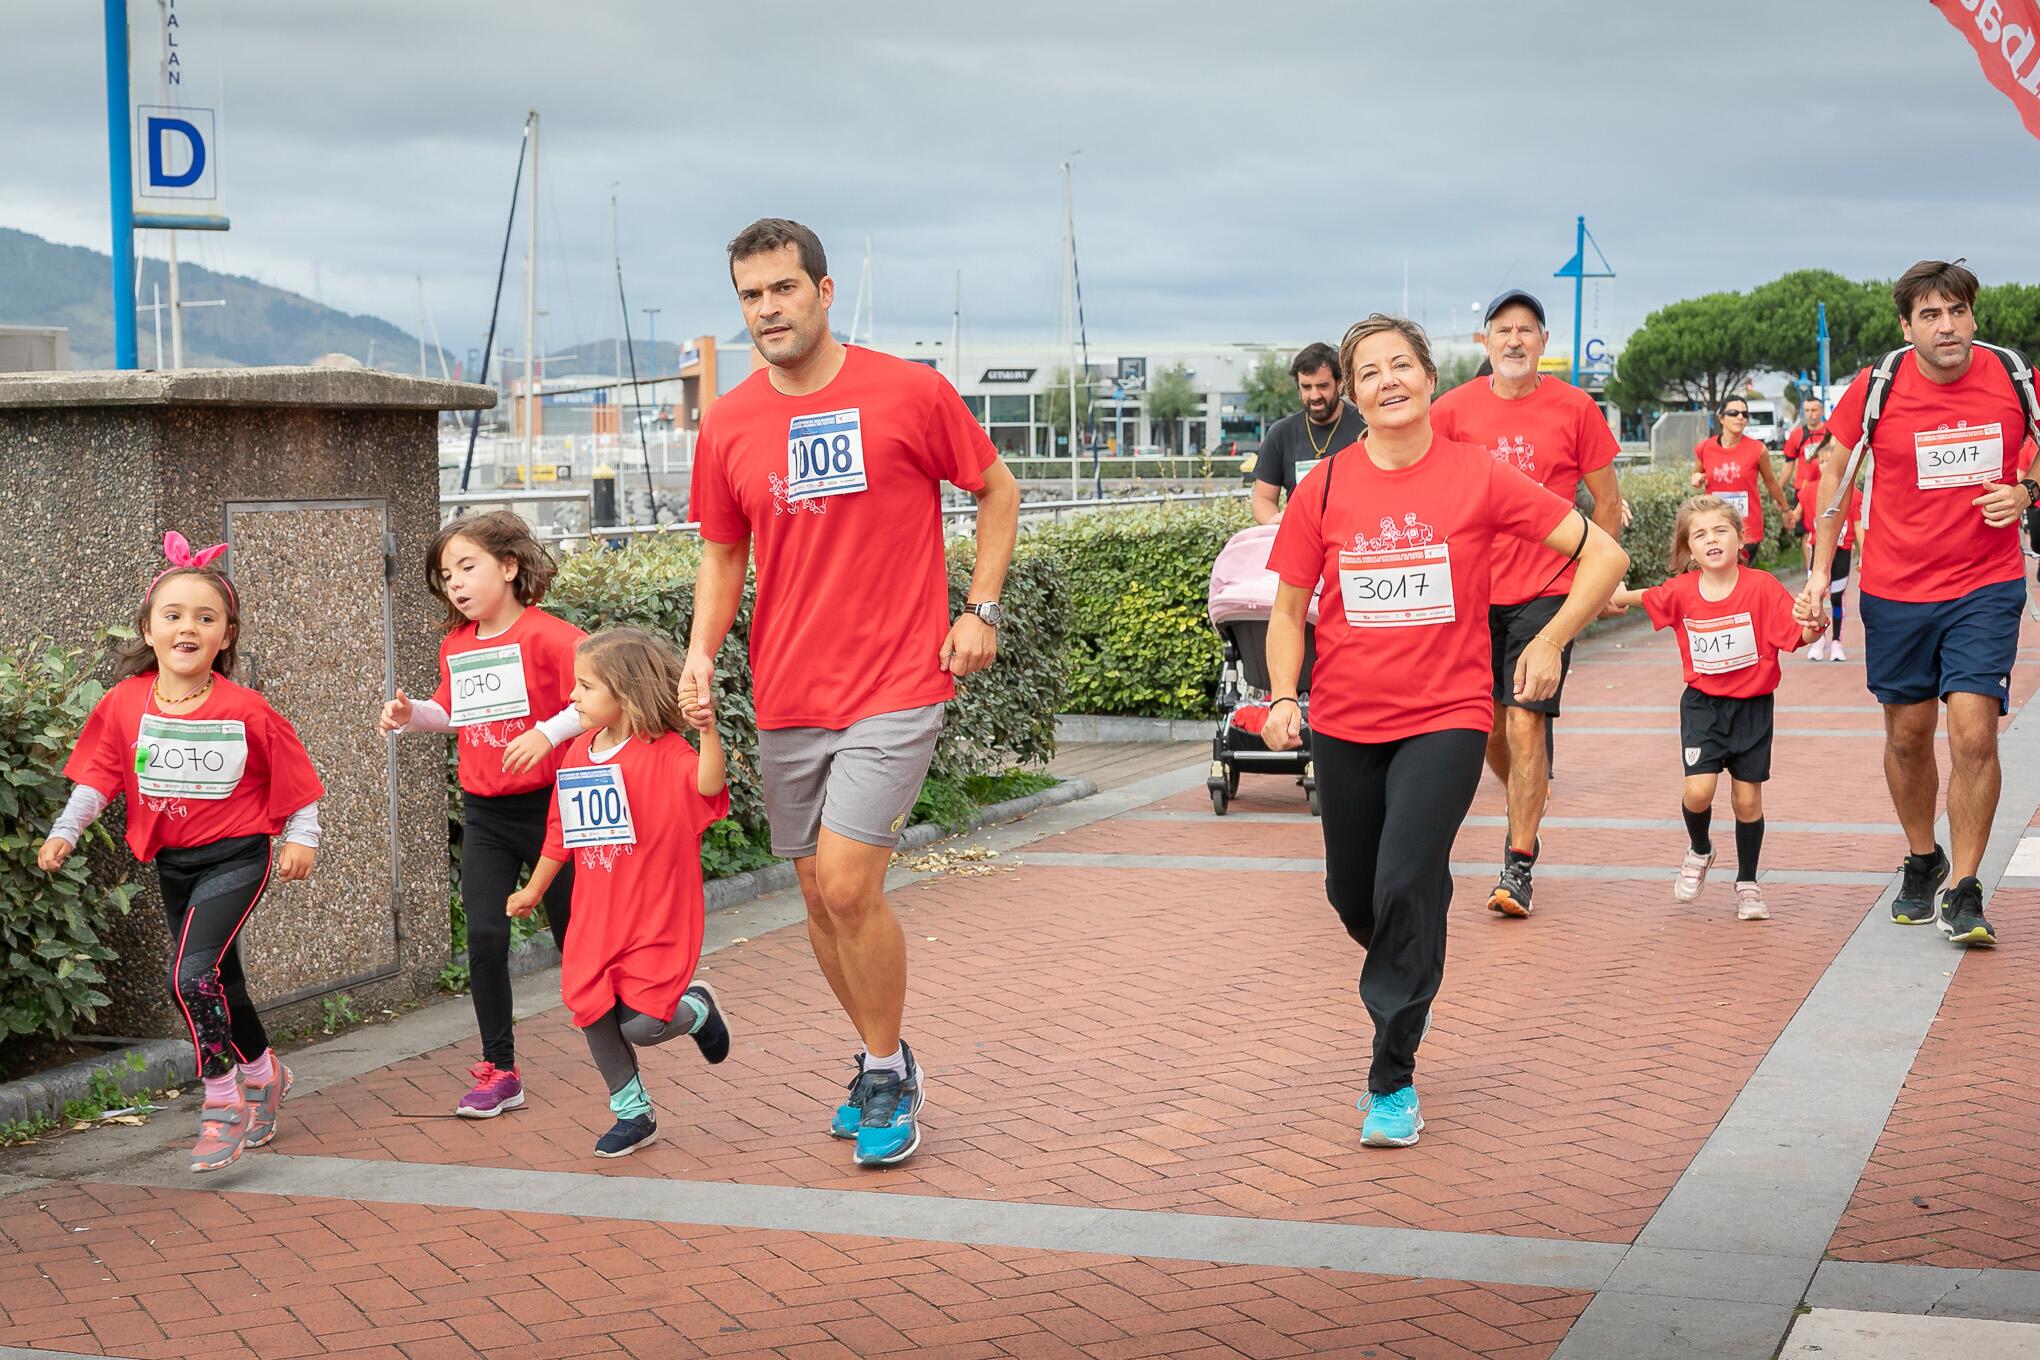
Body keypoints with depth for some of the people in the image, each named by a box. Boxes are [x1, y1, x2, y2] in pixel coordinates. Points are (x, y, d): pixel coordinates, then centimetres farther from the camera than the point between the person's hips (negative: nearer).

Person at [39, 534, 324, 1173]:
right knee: (220, 983, 17)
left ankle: (225, 1101, -8)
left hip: (236, 856, -5)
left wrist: (302, 838, -2)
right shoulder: (125, 703, -6)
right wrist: (65, 832, -6)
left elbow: (293, 776, -3)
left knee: (191, 974, -21)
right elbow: (99, 774, 3)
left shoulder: (246, 710, -15)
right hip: (172, 862, 5)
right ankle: (263, 1072, 41)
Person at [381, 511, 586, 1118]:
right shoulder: (456, 646, 8)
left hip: (545, 804, -5)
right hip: (483, 814, 5)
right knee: (484, 937, -2)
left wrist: (548, 732, -30)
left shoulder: (546, 635, -13)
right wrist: (411, 715, 5)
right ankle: (500, 1072, 6)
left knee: (573, 932, 5)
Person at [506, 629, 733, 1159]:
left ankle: (696, 1008, 23)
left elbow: (708, 786, -36)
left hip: (657, 921, -7)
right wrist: (535, 889, 26)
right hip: (595, 918, 7)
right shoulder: (578, 753, 5)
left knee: (640, 1024, -11)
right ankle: (632, 1113, 26)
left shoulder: (664, 753, -15)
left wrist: (707, 730, -52)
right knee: (593, 1014, 7)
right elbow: (560, 831, 18)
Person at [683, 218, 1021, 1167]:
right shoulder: (727, 427, 3)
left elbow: (997, 489, 6)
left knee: (848, 884, -14)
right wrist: (702, 648, -2)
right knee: (820, 896, 12)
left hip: (894, 687, -5)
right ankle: (884, 1062, 32)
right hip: (786, 697, 5)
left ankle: (885, 1078, 6)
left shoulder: (910, 393, -7)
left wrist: (981, 607, -1)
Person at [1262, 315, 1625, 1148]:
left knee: (1406, 888, -16)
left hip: (1446, 719, -3)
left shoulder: (1479, 477, -6)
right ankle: (1407, 982, 49)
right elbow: (1290, 608, 8)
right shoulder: (1325, 488, 0)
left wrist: (1550, 642, -8)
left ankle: (1393, 1080, -2)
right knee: (1353, 898, 13)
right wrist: (1283, 696, -6)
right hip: (1344, 725, 3)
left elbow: (1604, 555, -1)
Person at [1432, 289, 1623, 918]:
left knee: (1525, 723, -11)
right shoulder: (1453, 409, 1)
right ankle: (1527, 808, 41)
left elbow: (1607, 502, 6)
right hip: (1473, 590, 3)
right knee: (1486, 724, 12)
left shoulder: (1575, 409, -2)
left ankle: (1518, 866, -5)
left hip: (1545, 591, -3)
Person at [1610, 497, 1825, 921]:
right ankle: (1699, 851, 20)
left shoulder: (1761, 587, -15)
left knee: (1748, 799, 5)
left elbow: (1796, 631, -20)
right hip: (1702, 705, 1)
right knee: (1698, 790, -13)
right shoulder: (1680, 592, -6)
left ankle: (1747, 884, 24)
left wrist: (1812, 631, -39)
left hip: (1752, 706, -1)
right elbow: (1647, 597, 16)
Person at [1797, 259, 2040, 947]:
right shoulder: (1875, 389, -7)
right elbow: (1834, 469, 6)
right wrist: (1820, 571, 1)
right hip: (1896, 589, 1)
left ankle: (1964, 892, -1)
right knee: (1908, 735, 12)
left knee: (1974, 734, -12)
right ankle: (1921, 860, 36)